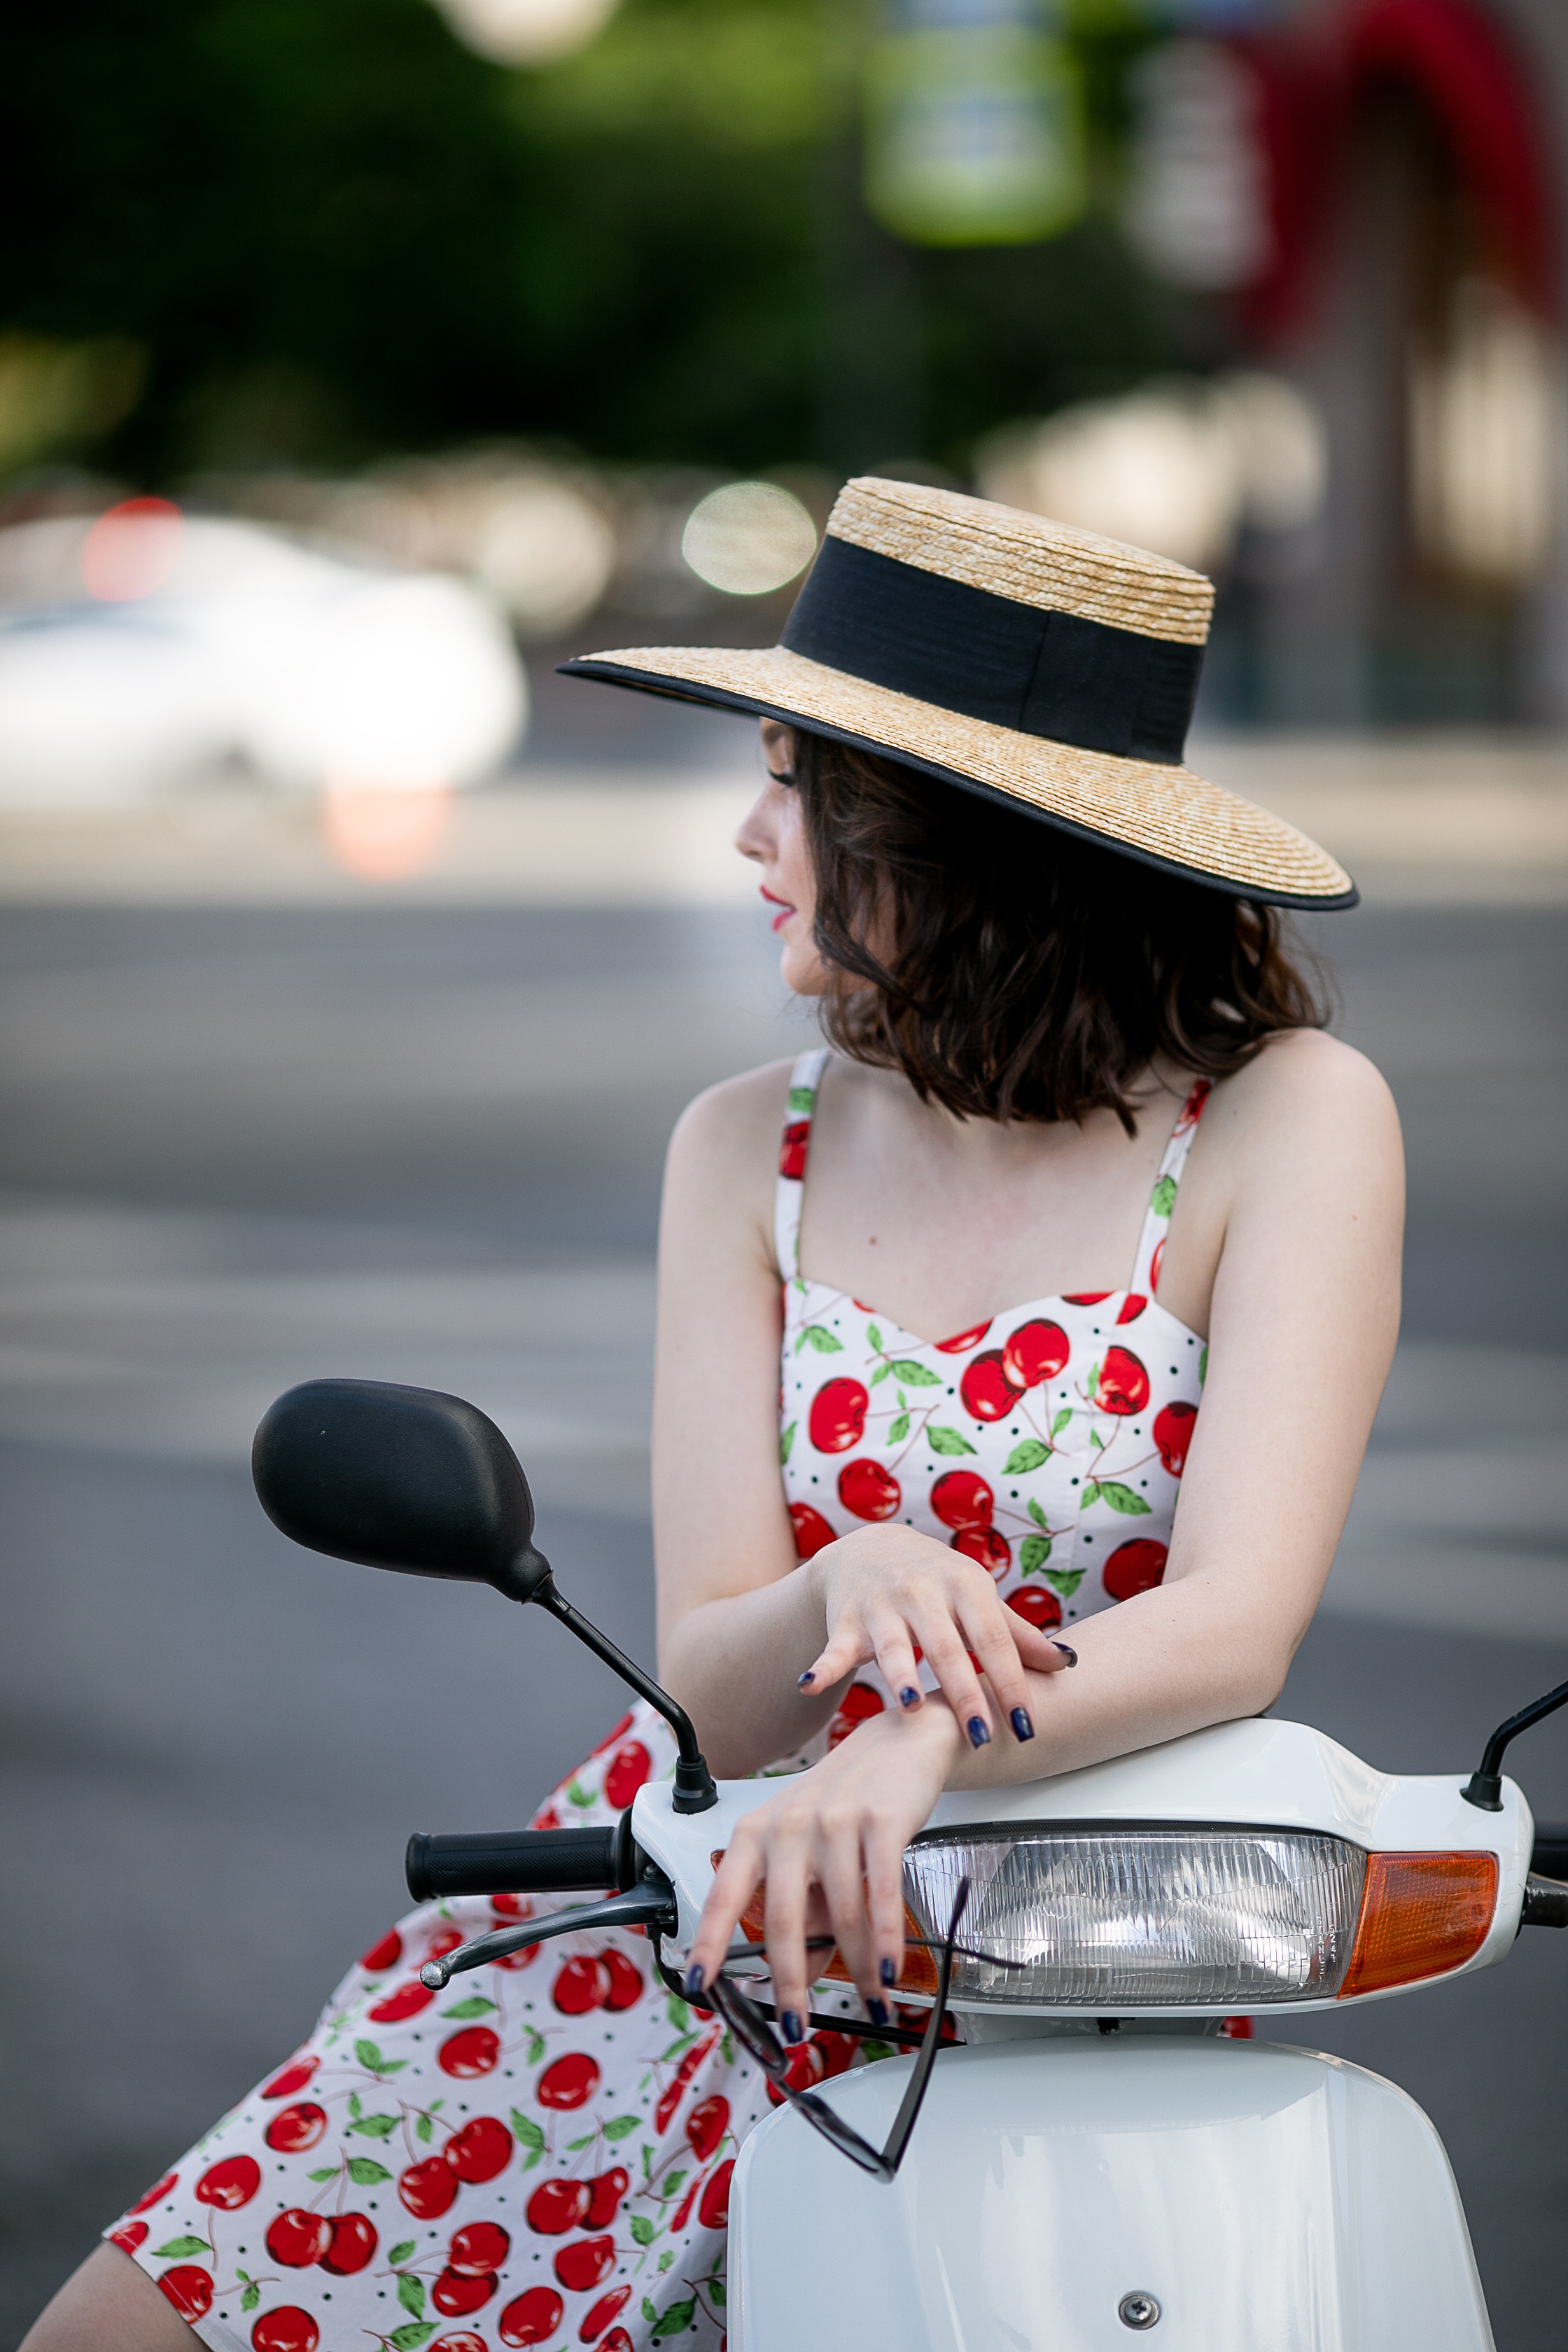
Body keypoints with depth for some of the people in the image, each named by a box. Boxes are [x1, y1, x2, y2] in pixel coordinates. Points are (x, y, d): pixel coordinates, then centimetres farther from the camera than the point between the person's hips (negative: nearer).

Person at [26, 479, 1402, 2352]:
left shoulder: (1286, 1121, -8)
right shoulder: (755, 1149, 4)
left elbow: (1237, 1626, -21)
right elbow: (711, 1685, -5)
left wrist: (925, 1742, -39)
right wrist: (855, 1588, -29)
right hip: (674, 1915, 4)